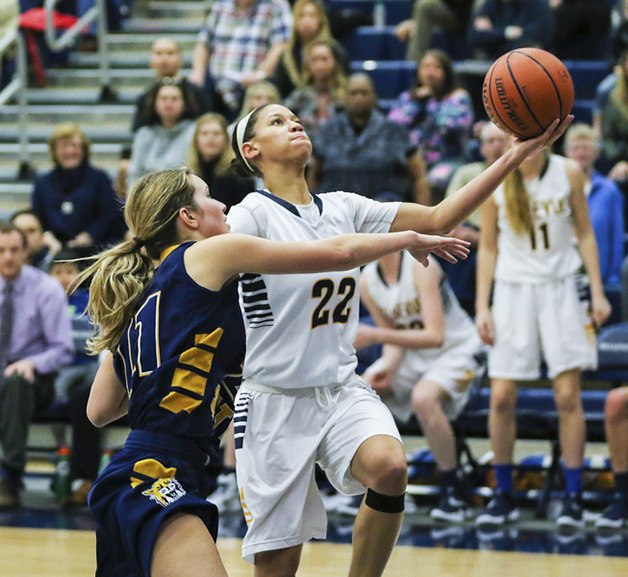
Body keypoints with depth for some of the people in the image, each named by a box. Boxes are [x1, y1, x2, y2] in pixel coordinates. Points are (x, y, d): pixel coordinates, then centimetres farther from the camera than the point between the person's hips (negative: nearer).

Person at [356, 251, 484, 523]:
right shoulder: (366, 282, -5)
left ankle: (454, 492, -21)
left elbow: (435, 336, -32)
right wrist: (388, 367, -21)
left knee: (423, 397, -35)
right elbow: (395, 338, 2)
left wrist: (375, 335, -37)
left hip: (457, 349, -7)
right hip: (412, 352, 7)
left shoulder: (420, 267, -25)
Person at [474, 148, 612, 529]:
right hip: (512, 289, 1)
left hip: (560, 289, -1)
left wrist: (598, 293, -1)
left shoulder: (569, 173, -2)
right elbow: (488, 247, 5)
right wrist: (482, 307, 0)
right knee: (501, 398, -4)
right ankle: (504, 496, 10)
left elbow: (585, 233, 5)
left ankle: (573, 498, 3)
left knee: (568, 397, -5)